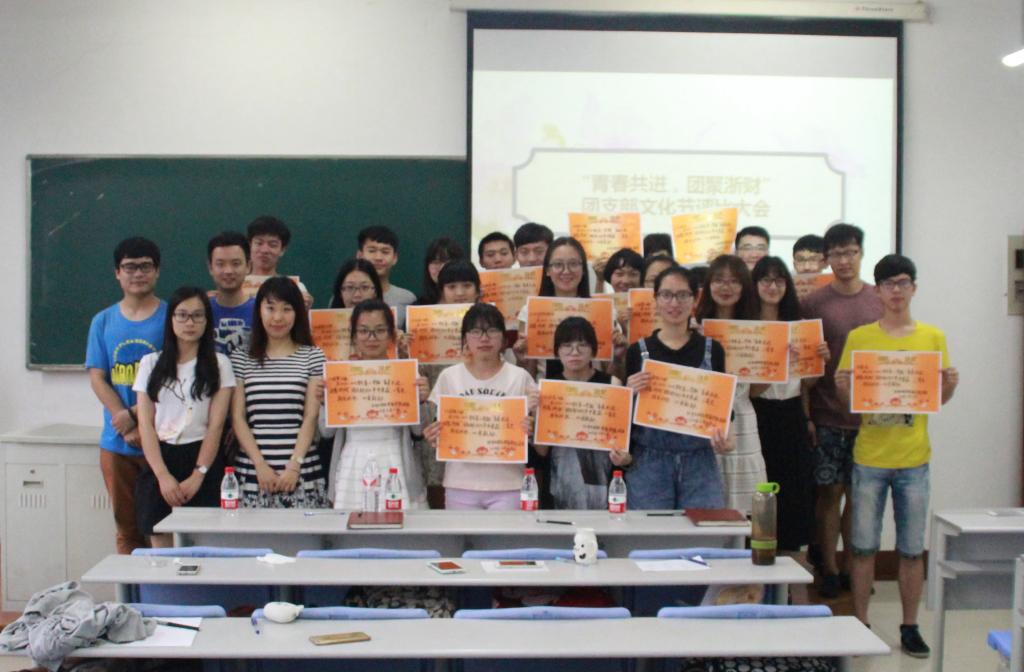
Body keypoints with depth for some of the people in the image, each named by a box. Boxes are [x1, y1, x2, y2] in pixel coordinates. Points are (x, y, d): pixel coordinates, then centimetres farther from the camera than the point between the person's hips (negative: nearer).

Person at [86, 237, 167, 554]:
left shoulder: (172, 317, -1)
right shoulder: (103, 321, 10)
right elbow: (97, 378, 5)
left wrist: (141, 420, -14)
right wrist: (124, 418, -12)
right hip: (116, 442, 3)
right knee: (126, 528, 10)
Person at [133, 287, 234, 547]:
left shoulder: (219, 364, 5)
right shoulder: (151, 363, 10)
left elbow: (216, 425, -3)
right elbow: (145, 424, 3)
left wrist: (198, 475, -12)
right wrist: (163, 475, -9)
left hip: (202, 460, -2)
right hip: (159, 461, 2)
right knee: (161, 550, 1)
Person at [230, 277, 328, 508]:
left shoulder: (312, 357, 6)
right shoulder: (241, 359, 9)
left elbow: (311, 417, 1)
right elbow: (237, 418, 4)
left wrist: (294, 466, -8)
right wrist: (260, 465, -6)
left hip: (301, 471, -1)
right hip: (253, 469, 1)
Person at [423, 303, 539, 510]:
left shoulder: (520, 377, 0)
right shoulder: (449, 377, 3)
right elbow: (439, 430, 12)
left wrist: (529, 429, -15)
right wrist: (433, 438, -9)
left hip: (507, 487, -1)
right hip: (460, 486, 1)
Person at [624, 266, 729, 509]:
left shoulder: (712, 350, 6)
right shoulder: (638, 352, 2)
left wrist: (722, 436, -8)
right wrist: (630, 394, -14)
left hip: (700, 463, 1)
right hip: (649, 463, -1)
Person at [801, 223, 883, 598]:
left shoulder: (881, 302, 6)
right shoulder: (813, 304, -1)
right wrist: (805, 416, -6)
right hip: (827, 415, -2)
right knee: (830, 492, 3)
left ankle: (854, 566, 20)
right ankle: (829, 569, 13)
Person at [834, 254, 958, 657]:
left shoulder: (932, 337, 5)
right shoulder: (859, 338, 1)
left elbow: (939, 398, 9)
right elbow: (847, 396, 4)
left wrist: (950, 385, -12)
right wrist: (841, 386, -17)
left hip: (913, 458, 1)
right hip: (869, 456, -1)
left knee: (912, 548, 7)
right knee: (864, 545, 5)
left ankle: (910, 627, 20)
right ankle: (860, 624, 18)